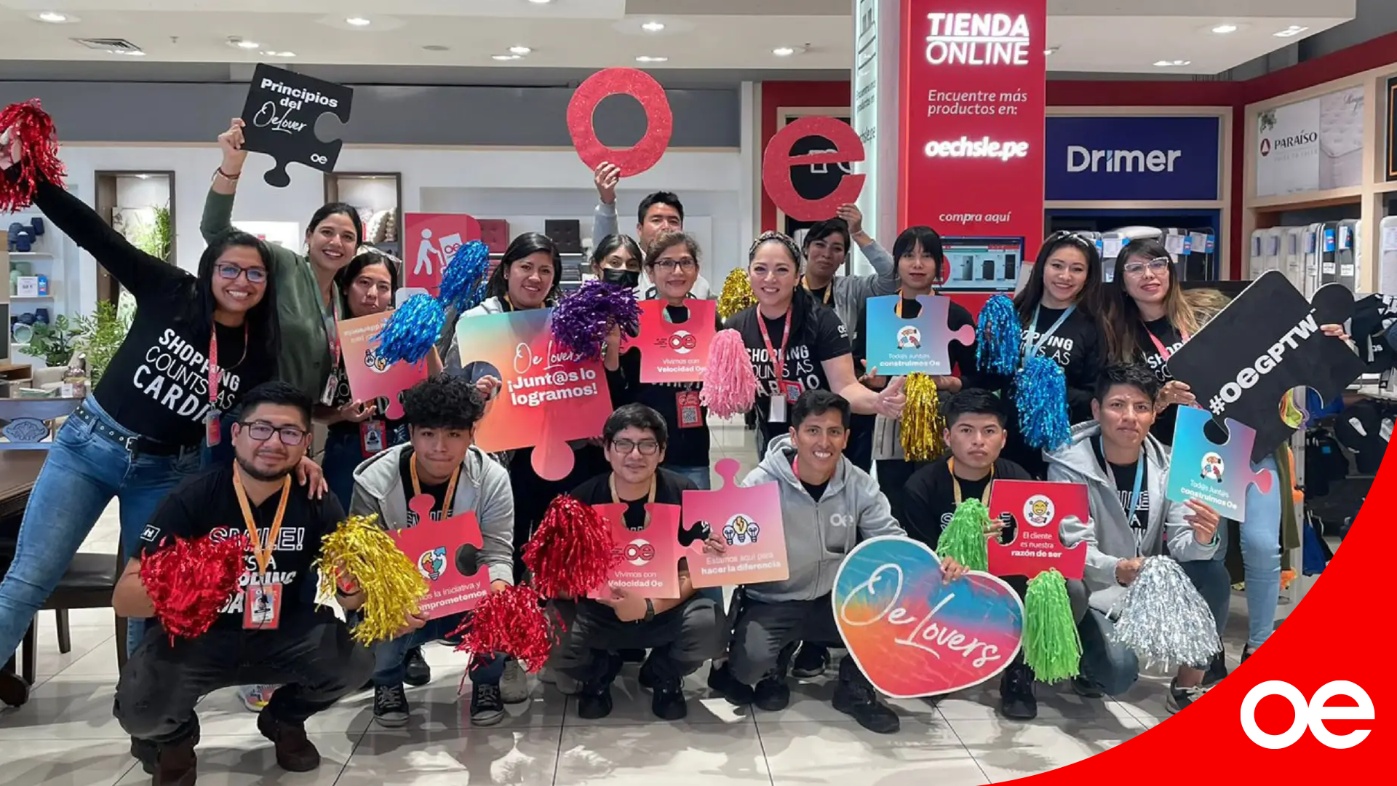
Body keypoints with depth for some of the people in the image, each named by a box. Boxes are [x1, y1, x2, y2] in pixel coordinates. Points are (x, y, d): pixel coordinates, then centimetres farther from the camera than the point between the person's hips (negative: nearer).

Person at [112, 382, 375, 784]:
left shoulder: (317, 502, -10)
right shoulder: (193, 498, -18)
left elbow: (350, 599, -6)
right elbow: (124, 597, -19)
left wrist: (351, 585, -31)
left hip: (280, 636, 2)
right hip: (194, 637, -2)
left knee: (354, 660, -22)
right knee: (139, 710, -28)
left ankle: (284, 720, 13)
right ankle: (176, 736, 12)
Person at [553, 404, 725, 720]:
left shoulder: (683, 495, -12)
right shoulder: (582, 499, -11)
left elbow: (693, 572, -10)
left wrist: (650, 607, -27)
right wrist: (609, 592, -29)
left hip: (667, 609, 0)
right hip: (598, 612, 0)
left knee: (708, 625, -30)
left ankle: (664, 675, 8)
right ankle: (598, 672, 12)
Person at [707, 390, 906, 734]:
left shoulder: (859, 486, -5)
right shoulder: (762, 483, -13)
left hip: (835, 599, 3)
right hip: (772, 602, -2)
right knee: (750, 662, -29)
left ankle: (857, 688, 7)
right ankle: (773, 669, 14)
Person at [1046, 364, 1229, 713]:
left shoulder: (1167, 466, -5)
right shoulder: (1069, 467, -16)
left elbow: (1180, 544, -11)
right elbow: (1075, 549, -23)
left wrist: (1202, 539, -36)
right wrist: (1118, 570, -44)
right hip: (1092, 593, -4)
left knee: (1214, 576, -22)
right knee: (1118, 673, -27)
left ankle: (1187, 686, -4)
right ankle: (1088, 660, 11)